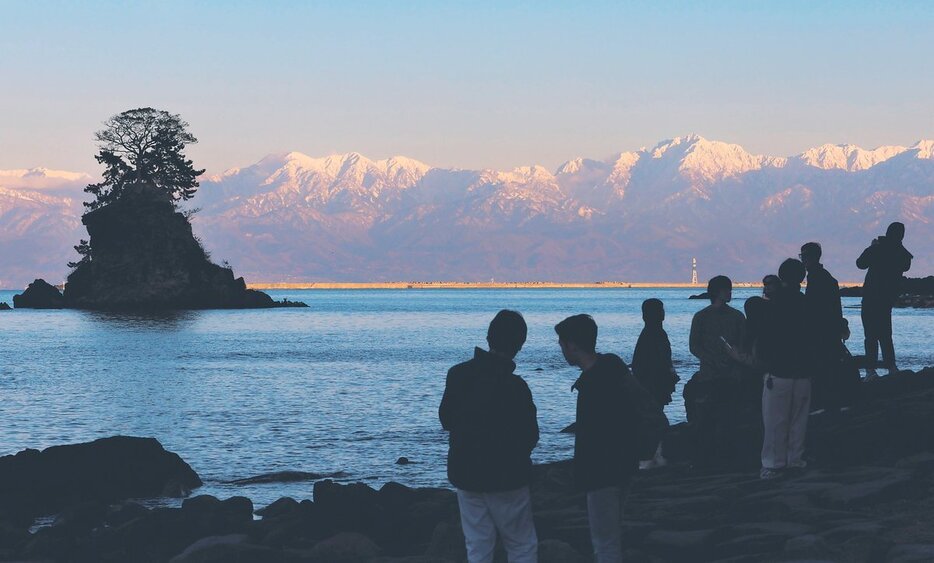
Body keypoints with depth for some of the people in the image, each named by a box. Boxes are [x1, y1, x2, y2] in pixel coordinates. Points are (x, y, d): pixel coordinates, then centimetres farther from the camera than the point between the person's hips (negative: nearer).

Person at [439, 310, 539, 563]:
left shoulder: (458, 374, -4)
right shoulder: (514, 387, -20)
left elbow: (446, 419, 9)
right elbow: (529, 438, -11)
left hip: (466, 475, 5)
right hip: (506, 478, -5)